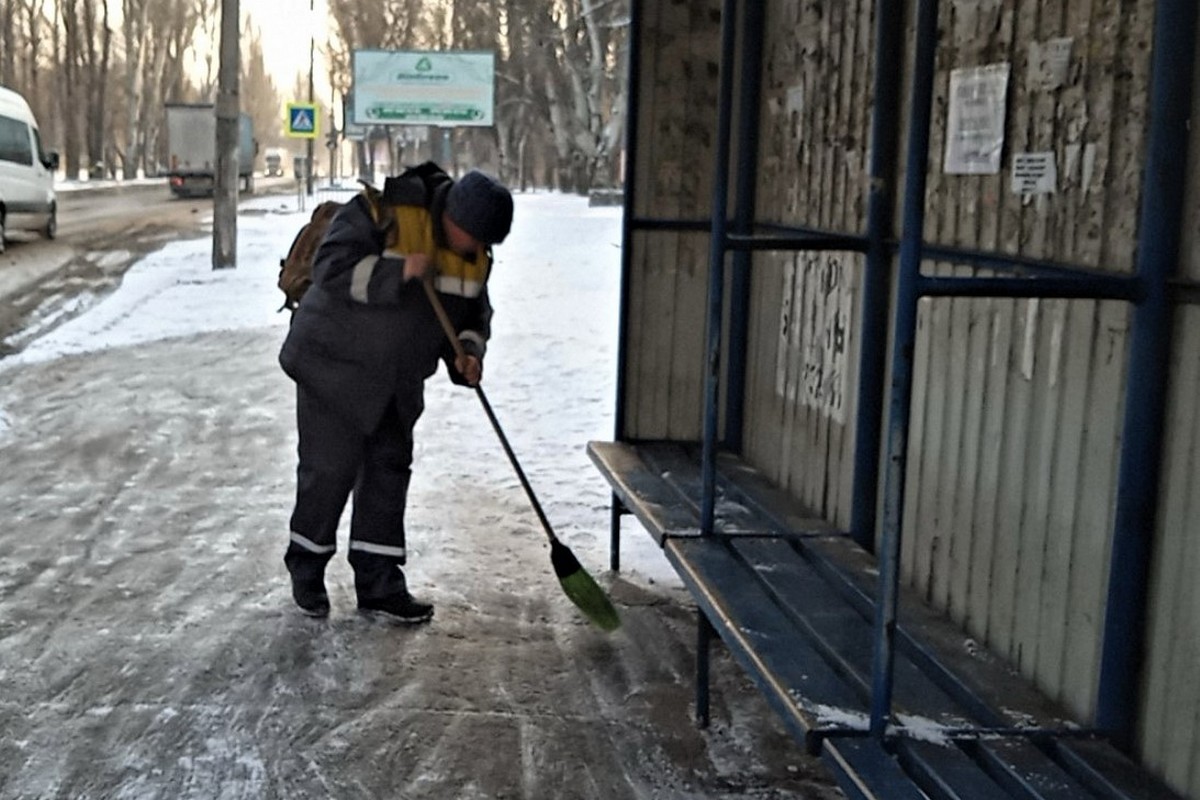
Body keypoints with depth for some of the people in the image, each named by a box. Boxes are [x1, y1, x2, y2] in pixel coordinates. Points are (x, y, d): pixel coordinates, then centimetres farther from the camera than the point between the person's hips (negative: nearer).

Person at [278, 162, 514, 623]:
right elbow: (330, 268, -28)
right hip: (335, 365, -7)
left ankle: (379, 584, 16)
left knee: (389, 471, 8)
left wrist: (468, 351, -10)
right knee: (330, 469, -2)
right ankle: (306, 569, 20)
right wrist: (399, 272, -36)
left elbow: (475, 312, 9)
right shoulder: (383, 213, -21)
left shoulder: (474, 254, 0)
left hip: (397, 381, 7)